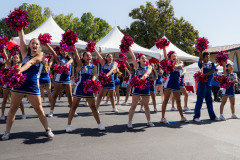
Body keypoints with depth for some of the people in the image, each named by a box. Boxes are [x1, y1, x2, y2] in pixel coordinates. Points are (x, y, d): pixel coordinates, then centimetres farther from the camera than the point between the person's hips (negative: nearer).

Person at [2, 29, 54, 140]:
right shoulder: (25, 53, 12)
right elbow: (22, 39, 5)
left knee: (39, 109, 2)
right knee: (13, 108, 7)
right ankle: (7, 132, 18)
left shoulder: (41, 55, 1)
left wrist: (20, 69, -31)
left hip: (33, 85, -3)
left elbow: (31, 62, -16)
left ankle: (48, 130, 14)